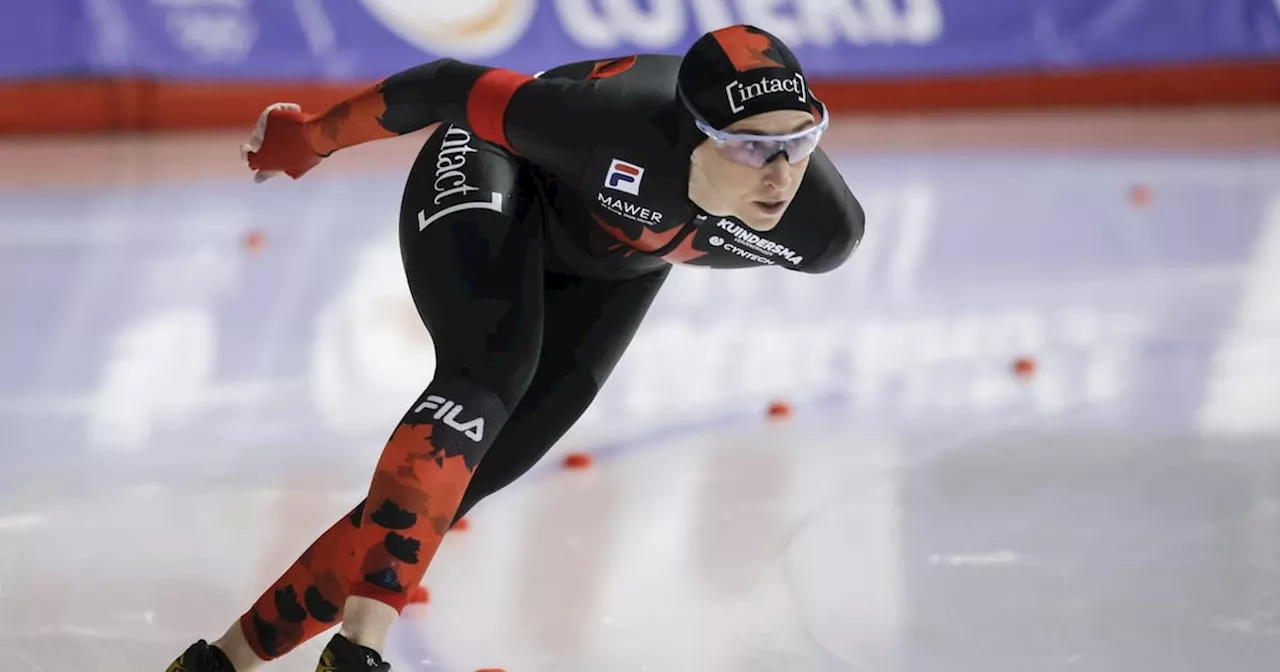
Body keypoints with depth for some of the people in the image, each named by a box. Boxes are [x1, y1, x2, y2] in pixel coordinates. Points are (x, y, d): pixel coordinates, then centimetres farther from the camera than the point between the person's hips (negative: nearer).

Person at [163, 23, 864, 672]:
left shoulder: (823, 231, -30)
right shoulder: (616, 123, -43)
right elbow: (452, 88, -28)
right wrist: (309, 138, -13)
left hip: (612, 265, 4)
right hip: (498, 172, -4)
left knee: (465, 475, -7)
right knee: (487, 375, -32)